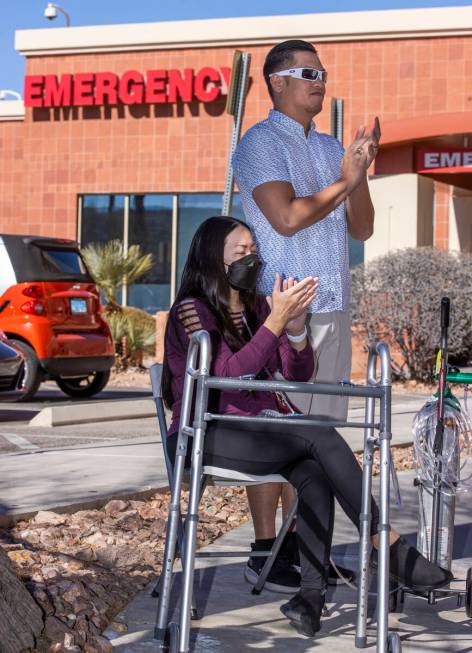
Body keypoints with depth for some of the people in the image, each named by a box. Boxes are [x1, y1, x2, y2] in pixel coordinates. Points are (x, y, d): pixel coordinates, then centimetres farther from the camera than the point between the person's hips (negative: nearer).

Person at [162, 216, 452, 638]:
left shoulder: (257, 306, 15)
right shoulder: (191, 310, -4)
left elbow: (299, 376, 10)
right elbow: (228, 374, -18)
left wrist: (296, 329, -9)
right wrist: (275, 322, -22)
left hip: (260, 432, 6)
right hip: (206, 439, -6)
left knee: (314, 472, -28)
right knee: (320, 435, -28)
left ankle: (312, 592, -36)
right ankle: (391, 548, -25)